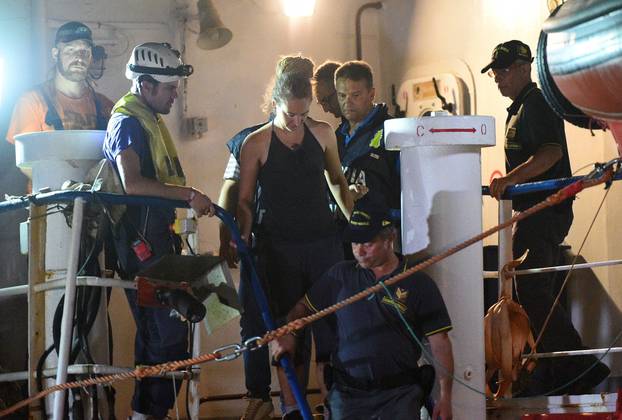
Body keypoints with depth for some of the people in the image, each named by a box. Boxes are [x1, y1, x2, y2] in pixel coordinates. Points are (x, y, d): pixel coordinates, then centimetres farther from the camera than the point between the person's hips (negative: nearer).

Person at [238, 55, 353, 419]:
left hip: (323, 241, 2)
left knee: (332, 321, 0)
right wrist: (243, 239, -14)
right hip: (280, 247, -2)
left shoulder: (322, 133, 6)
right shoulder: (257, 144, -3)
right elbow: (245, 201, 0)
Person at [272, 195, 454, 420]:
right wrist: (287, 335, -3)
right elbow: (303, 308, 19)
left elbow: (439, 343, -1)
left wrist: (445, 397, -6)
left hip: (399, 391, -2)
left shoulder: (419, 283, 1)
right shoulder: (341, 275, 10)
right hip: (347, 390, 3)